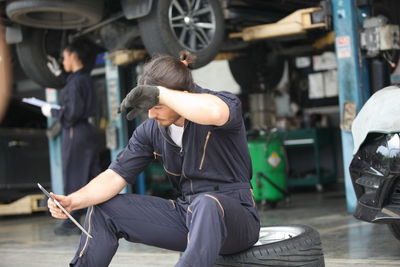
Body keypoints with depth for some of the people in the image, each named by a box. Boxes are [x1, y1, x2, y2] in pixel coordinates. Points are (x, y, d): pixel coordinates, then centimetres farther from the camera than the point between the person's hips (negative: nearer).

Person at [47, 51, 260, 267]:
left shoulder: (226, 103, -15)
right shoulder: (151, 130, 1)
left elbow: (215, 112, -42)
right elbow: (116, 175, 0)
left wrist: (158, 93, -36)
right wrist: (73, 201, -17)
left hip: (233, 216, -6)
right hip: (187, 215, 6)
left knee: (206, 204, -41)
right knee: (104, 209, 0)